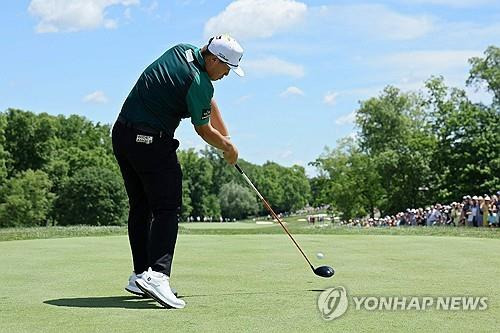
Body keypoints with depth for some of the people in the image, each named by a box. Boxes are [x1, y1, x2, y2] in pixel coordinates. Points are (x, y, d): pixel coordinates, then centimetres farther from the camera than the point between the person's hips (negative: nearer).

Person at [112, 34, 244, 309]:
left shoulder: (183, 50, 9)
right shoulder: (199, 83, -17)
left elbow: (209, 102, 17)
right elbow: (203, 130, -1)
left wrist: (225, 137, 18)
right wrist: (228, 147, 17)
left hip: (121, 134, 9)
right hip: (152, 142, -9)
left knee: (140, 208, 13)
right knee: (166, 209, -10)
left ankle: (140, 275, 16)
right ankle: (157, 274, -26)